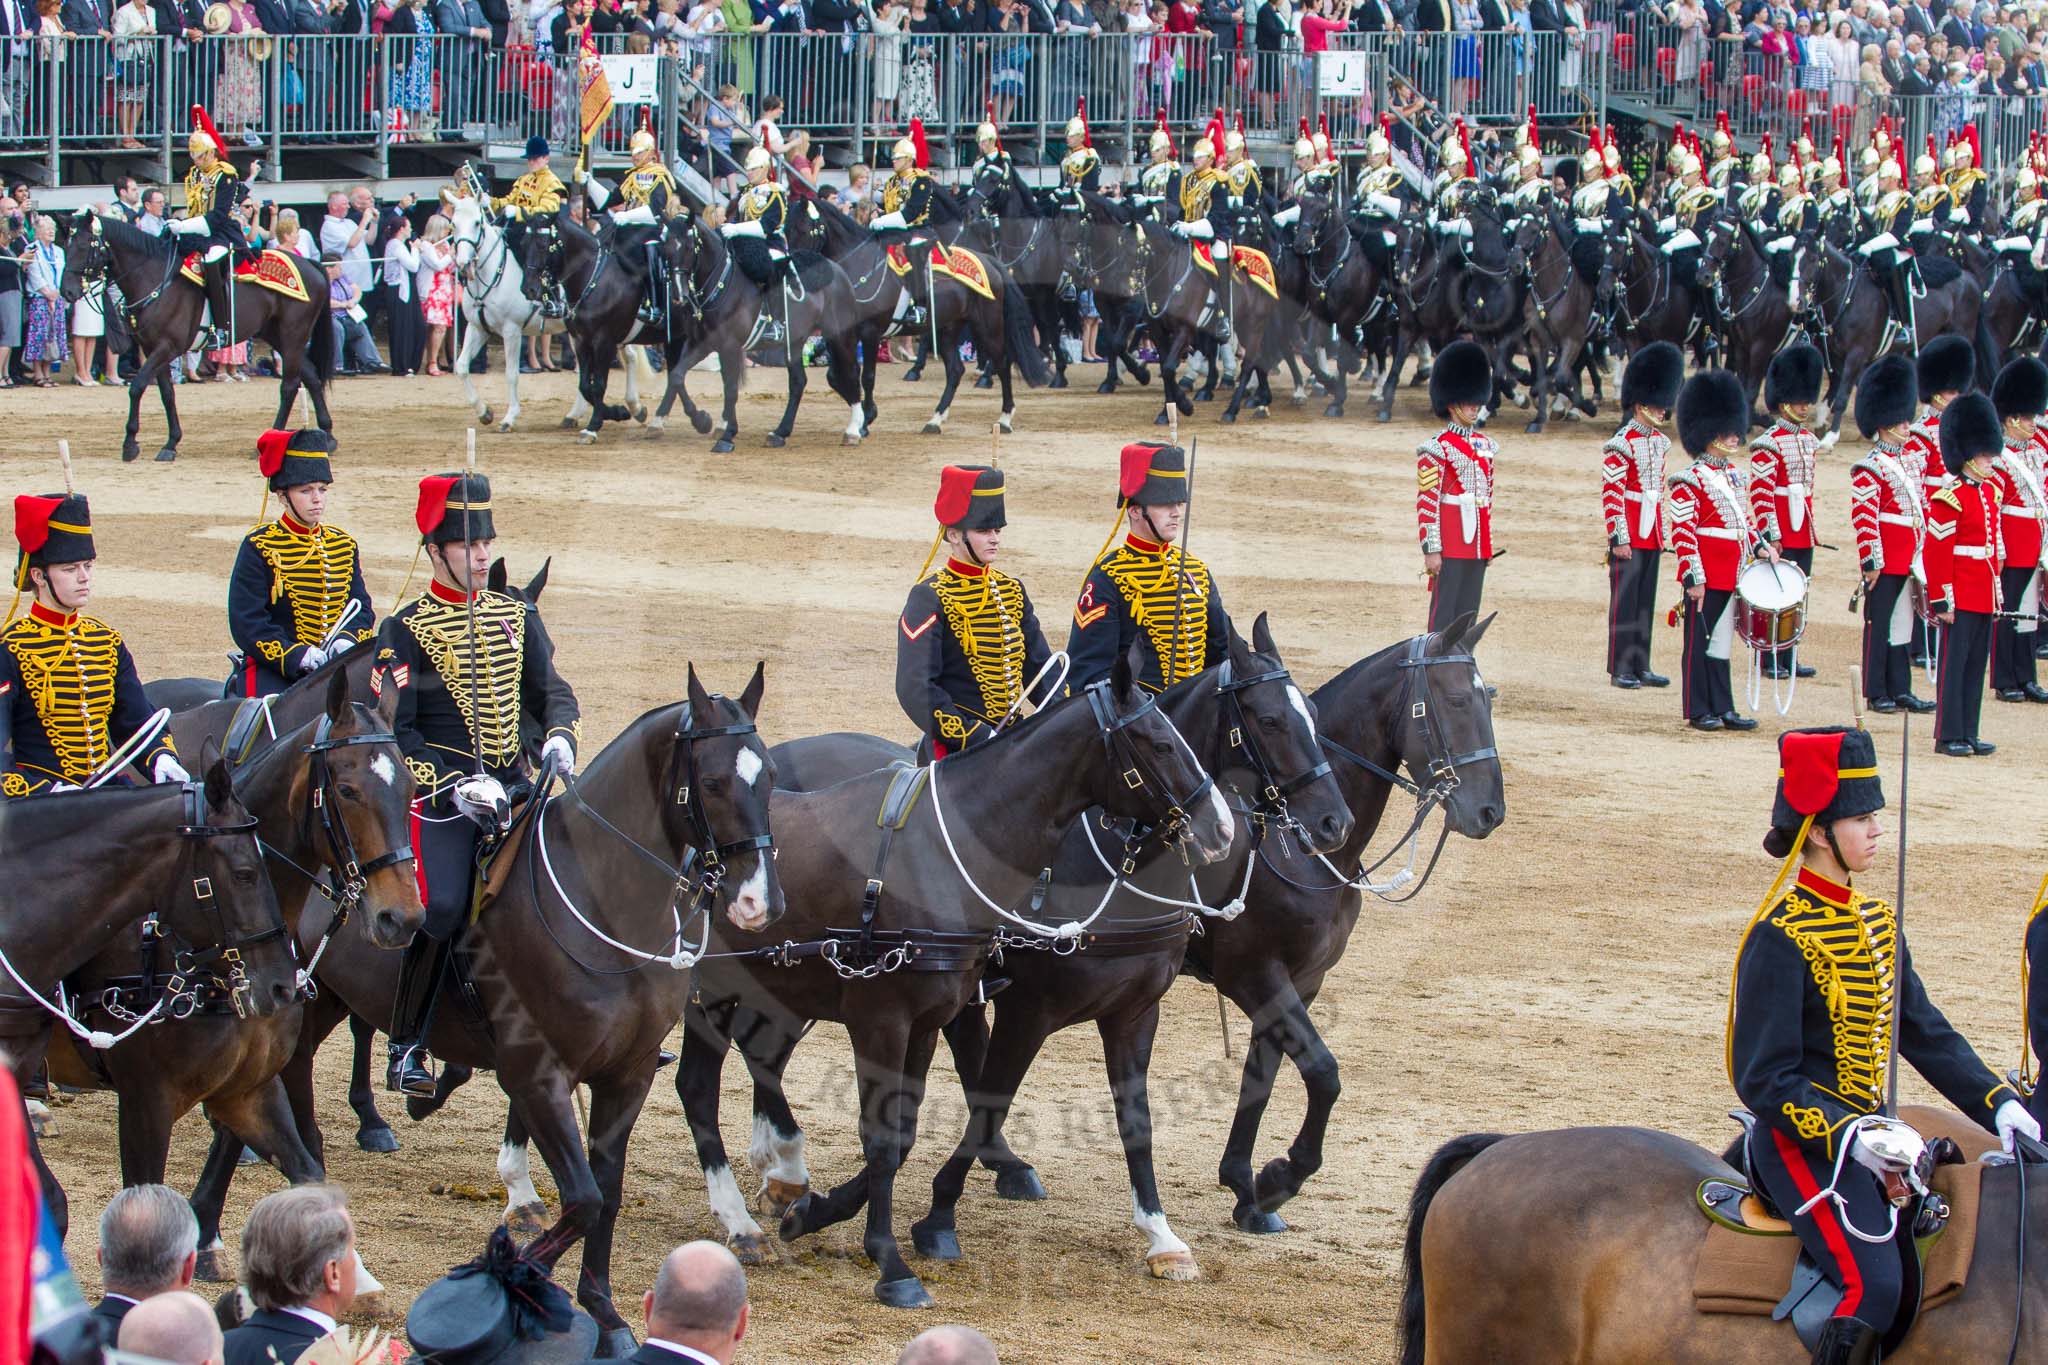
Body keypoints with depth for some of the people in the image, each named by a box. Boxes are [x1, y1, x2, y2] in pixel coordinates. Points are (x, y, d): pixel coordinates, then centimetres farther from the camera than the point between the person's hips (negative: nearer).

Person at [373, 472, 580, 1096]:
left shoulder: (517, 616, 13)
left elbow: (550, 691, 15)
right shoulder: (405, 630, -2)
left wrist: (559, 738, -8)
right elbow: (395, 730, -6)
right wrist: (455, 787, -17)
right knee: (440, 907, -23)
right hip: (439, 790, -5)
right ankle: (406, 1048, -12)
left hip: (512, 786, 5)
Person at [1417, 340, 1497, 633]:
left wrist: (1488, 543, 18)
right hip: (1450, 547, -7)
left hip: (1478, 545, 7)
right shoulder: (1438, 448, -9)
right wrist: (1431, 550, -17)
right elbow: (1426, 502, -13)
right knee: (1444, 612, -5)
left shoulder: (1485, 445, 13)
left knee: (1468, 614, 9)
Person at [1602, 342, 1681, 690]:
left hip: (1651, 535, 8)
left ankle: (1640, 667, 16)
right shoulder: (1621, 445, -14)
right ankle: (1620, 669, 2)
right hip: (1629, 537, -8)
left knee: (1646, 601, 11)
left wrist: (1663, 533, 18)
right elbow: (1611, 495, -16)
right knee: (1624, 601, -3)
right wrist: (1619, 539, -17)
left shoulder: (1659, 440, 11)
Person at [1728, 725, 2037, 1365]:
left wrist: (1997, 1103, 4)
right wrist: (1845, 1135, -28)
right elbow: (1763, 1079, -18)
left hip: (1868, 1131, 9)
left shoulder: (1878, 922, 11)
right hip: (1805, 1144, -9)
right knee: (1874, 1284, -23)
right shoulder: (1780, 939, -16)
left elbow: (1924, 1032, 16)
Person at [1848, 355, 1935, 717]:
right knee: (1878, 625, -1)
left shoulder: (1908, 463, 15)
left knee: (1902, 625, 11)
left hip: (1909, 562, 8)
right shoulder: (1870, 469, -12)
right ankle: (1877, 694, 3)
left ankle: (1901, 691, 15)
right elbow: (1863, 517, -17)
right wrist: (1871, 561, -20)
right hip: (1885, 563, -8)